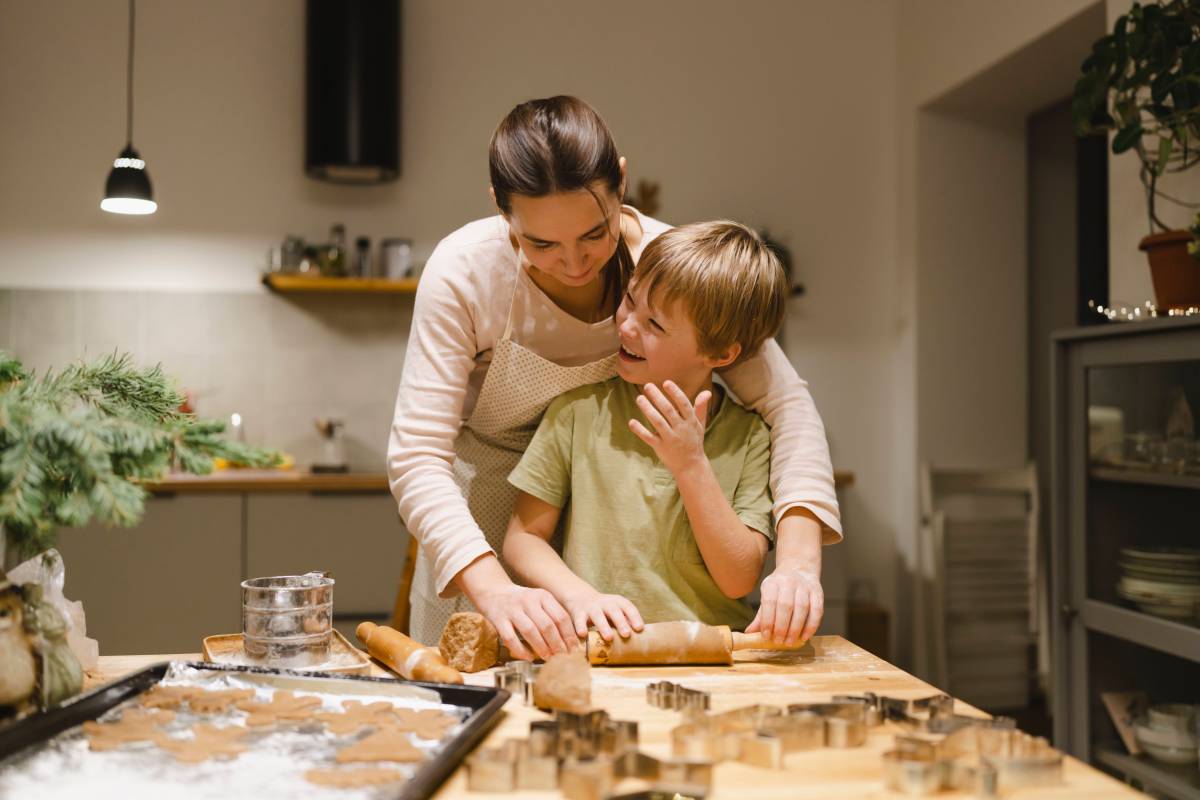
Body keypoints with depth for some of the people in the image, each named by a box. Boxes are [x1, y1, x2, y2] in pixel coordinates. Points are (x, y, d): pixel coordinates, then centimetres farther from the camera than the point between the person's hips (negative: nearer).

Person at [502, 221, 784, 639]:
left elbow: (739, 580, -5)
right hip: (599, 657, 1)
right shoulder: (580, 410, 1)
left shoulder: (750, 436, 1)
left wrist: (692, 466, -12)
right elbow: (523, 537, 4)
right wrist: (582, 596, -13)